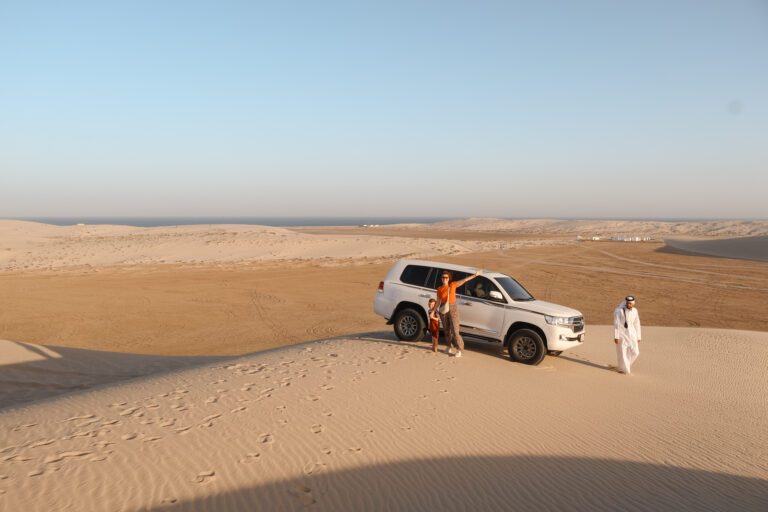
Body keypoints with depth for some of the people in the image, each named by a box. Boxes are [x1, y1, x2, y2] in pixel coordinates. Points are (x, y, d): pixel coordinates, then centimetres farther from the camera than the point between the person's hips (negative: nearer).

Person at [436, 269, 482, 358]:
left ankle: (459, 350, -1)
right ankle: (449, 346, 32)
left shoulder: (453, 285, -2)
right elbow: (438, 301, 8)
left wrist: (475, 275, -14)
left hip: (453, 309, -3)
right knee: (446, 330, 12)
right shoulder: (439, 289, 3)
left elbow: (464, 280, -7)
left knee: (454, 330, -8)